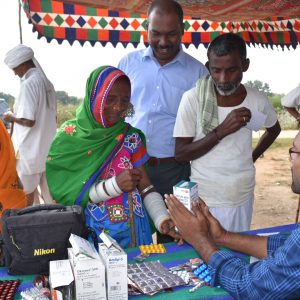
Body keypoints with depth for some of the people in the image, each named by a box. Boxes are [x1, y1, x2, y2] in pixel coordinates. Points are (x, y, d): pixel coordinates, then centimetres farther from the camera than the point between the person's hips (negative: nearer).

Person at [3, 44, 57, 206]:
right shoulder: (47, 83, 8)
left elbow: (29, 121, -22)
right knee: (47, 190, 16)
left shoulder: (28, 84, -17)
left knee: (27, 193, 4)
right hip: (47, 149, 8)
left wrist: (11, 117, -5)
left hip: (29, 151, -8)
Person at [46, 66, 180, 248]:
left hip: (132, 233, 3)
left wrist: (163, 219, -18)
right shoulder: (69, 137, -8)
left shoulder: (130, 137, -1)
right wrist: (115, 185, -22)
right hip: (90, 234, -2)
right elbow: (67, 193, -11)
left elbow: (146, 188, -1)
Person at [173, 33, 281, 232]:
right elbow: (180, 154, -13)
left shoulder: (257, 101, -5)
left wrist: (252, 157, 6)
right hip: (203, 200, -3)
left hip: (242, 198, 3)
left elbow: (274, 129, 17)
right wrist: (221, 131, -22)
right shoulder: (193, 99, -14)